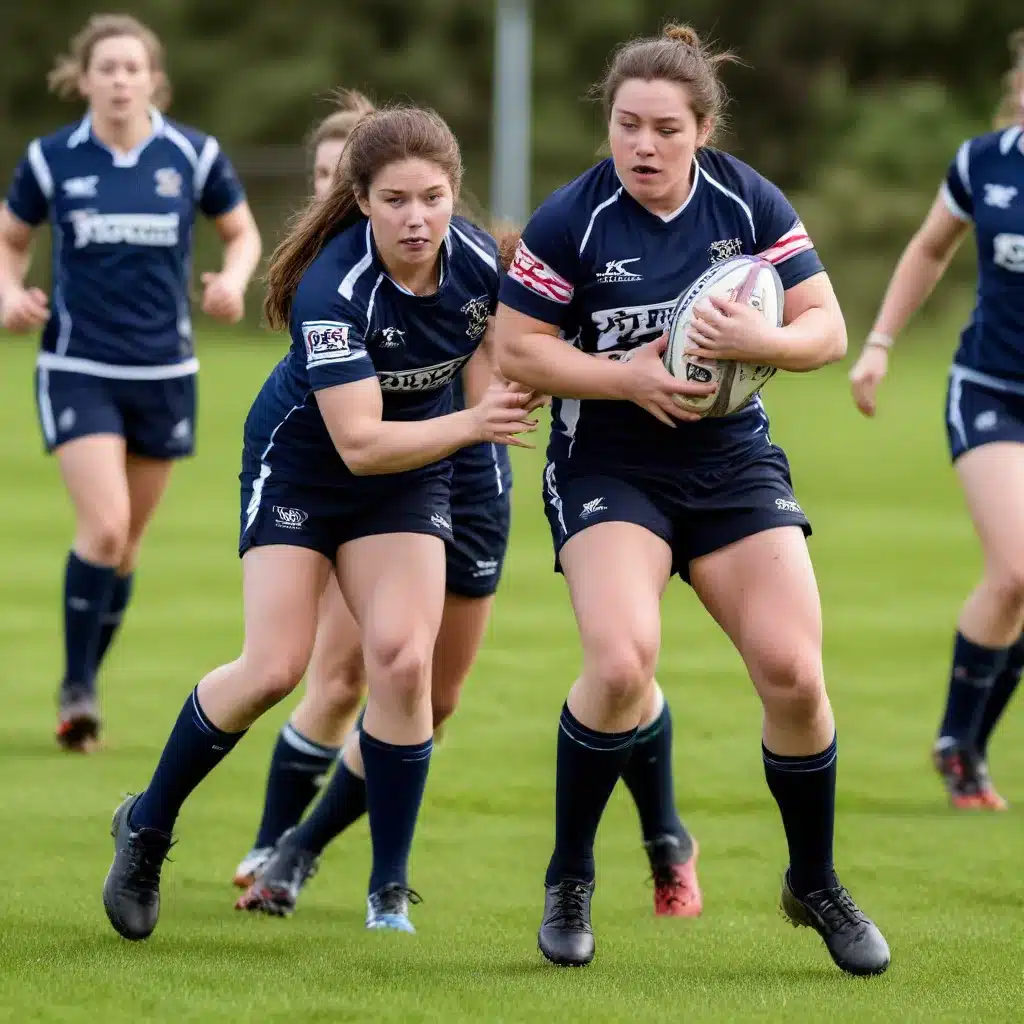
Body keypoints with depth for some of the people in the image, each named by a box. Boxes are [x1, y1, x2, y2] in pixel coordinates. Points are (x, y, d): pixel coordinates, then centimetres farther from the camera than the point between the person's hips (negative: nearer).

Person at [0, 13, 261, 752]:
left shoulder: (192, 156, -3)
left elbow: (243, 232, 11)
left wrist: (233, 279, -10)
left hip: (164, 372, 2)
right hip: (79, 367, -2)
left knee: (127, 541, 10)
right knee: (104, 526, -18)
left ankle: (87, 687, 27)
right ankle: (76, 691, -5)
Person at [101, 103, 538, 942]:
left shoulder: (481, 262, -17)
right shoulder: (333, 289, -31)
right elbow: (359, 443, -33)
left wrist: (511, 400, -14)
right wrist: (469, 424, -42)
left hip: (411, 473, 4)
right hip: (301, 458, -3)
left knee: (402, 658, -14)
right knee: (275, 668, -10)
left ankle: (390, 895, -4)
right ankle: (147, 826, 13)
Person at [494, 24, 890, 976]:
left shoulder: (749, 202, -5)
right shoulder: (572, 219, -12)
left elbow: (827, 327, -3)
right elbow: (515, 348, -8)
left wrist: (765, 340, -24)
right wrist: (627, 375, -21)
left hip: (733, 462, 3)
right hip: (607, 469, -3)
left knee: (792, 673, -7)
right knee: (620, 659, -25)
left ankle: (814, 885, 17)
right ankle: (569, 880, -4)